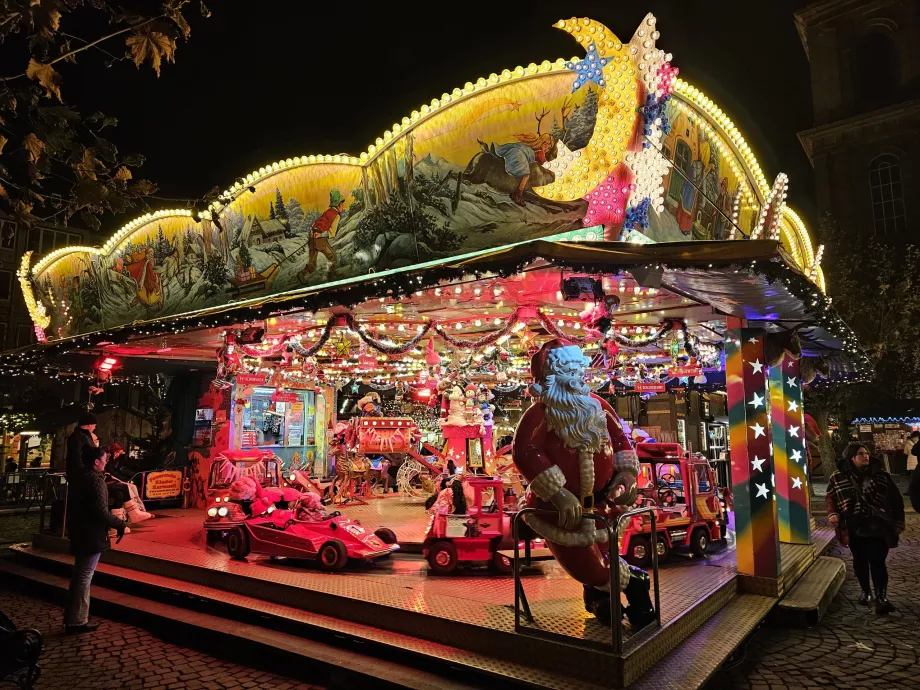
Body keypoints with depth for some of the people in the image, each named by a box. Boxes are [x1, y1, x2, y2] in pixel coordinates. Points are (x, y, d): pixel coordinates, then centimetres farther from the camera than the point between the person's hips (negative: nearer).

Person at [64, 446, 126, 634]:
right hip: (91, 536, -10)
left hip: (79, 533, 10)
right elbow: (101, 512, -26)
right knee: (84, 577, 0)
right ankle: (77, 621, 8)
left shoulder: (78, 478, 8)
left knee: (79, 575, 20)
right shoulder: (96, 481, -22)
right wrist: (120, 524, -15)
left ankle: (73, 617, 30)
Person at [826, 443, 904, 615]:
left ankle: (881, 597, 2)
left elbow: (896, 499, 6)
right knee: (860, 561, 14)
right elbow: (831, 498, 6)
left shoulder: (881, 476, 0)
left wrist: (898, 522, 3)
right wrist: (832, 513, -11)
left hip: (878, 528, -1)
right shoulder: (837, 478, -2)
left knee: (877, 562, -5)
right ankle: (865, 591, 31)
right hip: (854, 528, 1)